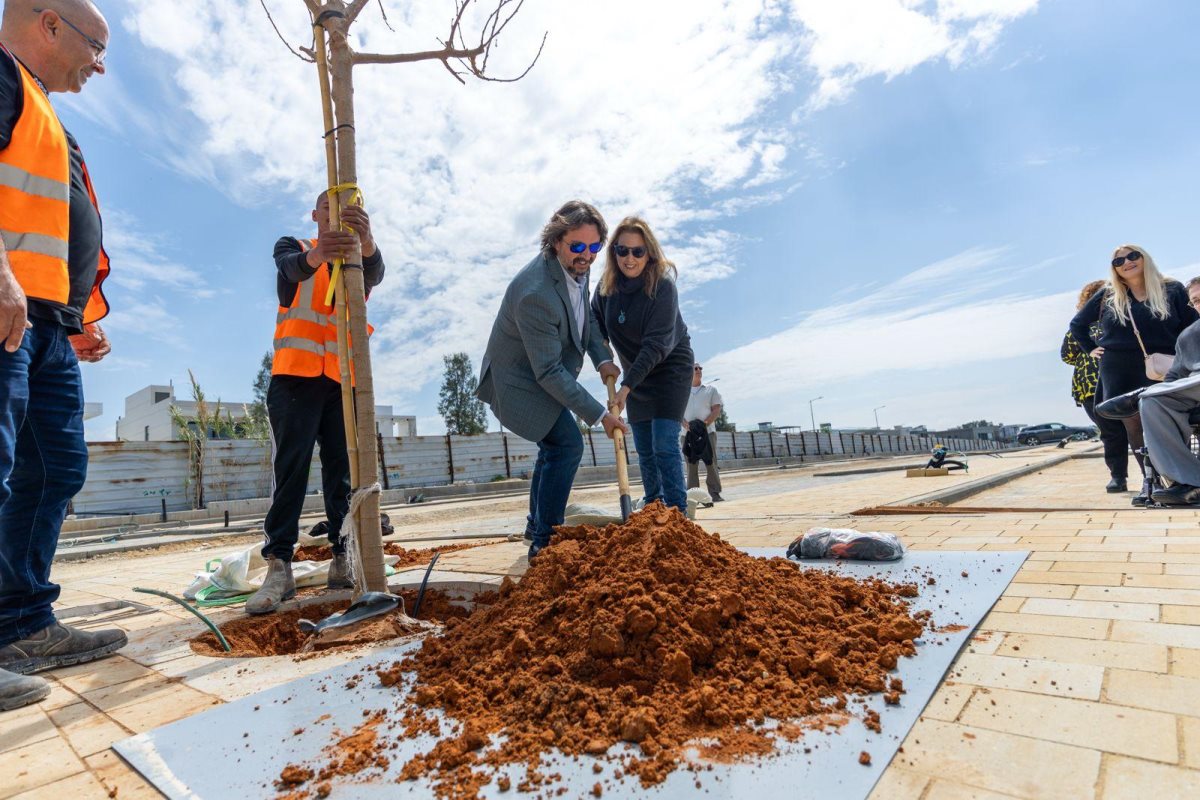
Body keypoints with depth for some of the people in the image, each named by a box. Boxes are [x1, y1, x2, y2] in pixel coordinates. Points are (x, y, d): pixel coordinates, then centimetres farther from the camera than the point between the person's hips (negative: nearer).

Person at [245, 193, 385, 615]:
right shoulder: (292, 247, 12)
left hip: (344, 379, 2)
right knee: (290, 467, -8)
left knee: (344, 471, 0)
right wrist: (318, 254, -39)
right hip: (295, 374, -2)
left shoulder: (358, 259, 15)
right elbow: (293, 267, -14)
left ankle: (344, 560, 5)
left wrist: (365, 240, -36)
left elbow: (374, 275, -11)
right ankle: (278, 566, -8)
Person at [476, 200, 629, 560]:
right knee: (567, 444, -17)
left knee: (554, 446, 19)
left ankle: (537, 526, 38)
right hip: (519, 380, -10)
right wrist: (600, 414, -27)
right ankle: (544, 541, -4)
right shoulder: (535, 293, -35)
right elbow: (549, 372, -31)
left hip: (542, 374, 10)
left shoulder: (577, 266, -7)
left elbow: (587, 314, 10)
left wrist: (602, 357, -7)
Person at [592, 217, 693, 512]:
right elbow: (597, 323, 7)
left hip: (670, 368, -5)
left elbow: (656, 344, -27)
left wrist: (626, 387, -33)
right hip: (635, 372, 6)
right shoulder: (606, 285, -6)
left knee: (664, 445, -13)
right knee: (644, 450, 8)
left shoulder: (663, 286, -23)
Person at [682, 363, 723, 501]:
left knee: (711, 463, -5)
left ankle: (715, 493, -1)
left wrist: (705, 423, -13)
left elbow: (717, 410, 3)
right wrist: (685, 424, -13)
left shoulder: (711, 390, 12)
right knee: (691, 465, 0)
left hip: (708, 432, 0)